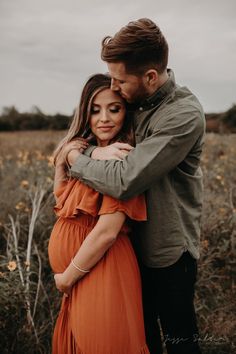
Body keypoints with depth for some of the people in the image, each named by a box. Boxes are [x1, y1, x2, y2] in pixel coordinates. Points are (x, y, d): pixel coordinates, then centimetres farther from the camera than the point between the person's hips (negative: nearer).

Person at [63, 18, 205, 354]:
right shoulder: (133, 101, -2)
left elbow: (123, 182, -31)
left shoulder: (184, 114, -25)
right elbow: (75, 143, 5)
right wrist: (96, 152, -20)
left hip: (169, 252, -7)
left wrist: (76, 158, -14)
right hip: (137, 244, 7)